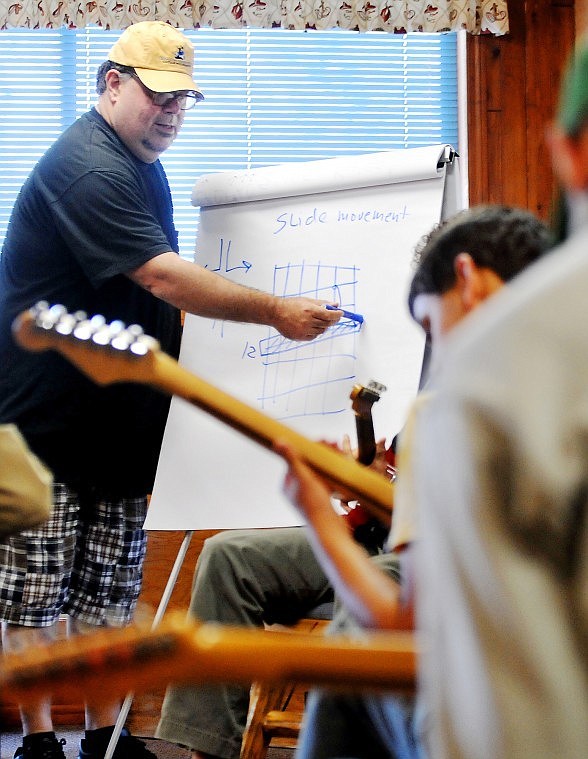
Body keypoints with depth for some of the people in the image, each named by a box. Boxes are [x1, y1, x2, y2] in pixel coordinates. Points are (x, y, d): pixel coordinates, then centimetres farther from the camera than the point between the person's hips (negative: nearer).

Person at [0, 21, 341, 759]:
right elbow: (163, 279, -25)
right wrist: (276, 312, -23)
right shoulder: (87, 168, -17)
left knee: (108, 588, 10)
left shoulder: (141, 166, 16)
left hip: (117, 416, 10)